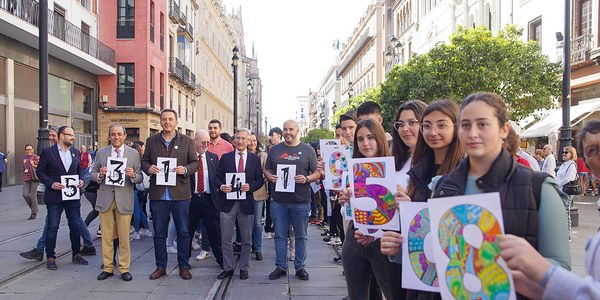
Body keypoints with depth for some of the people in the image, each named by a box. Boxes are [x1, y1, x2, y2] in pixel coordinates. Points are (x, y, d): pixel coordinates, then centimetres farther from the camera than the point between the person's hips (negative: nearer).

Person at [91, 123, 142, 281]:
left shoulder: (134, 153, 4)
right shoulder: (101, 153, 7)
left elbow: (140, 178, 3)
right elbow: (92, 174, 10)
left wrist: (133, 175, -19)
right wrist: (100, 175, -12)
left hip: (124, 200, -1)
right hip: (105, 199, 1)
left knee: (124, 237, 3)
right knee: (107, 236, 8)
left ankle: (124, 269, 14)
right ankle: (108, 268, 21)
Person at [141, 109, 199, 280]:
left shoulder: (187, 141, 4)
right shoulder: (151, 141, 9)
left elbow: (195, 163, 4)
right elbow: (144, 161, 12)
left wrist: (185, 170, -16)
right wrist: (149, 168, -9)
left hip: (180, 193, -1)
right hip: (158, 194, 2)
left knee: (183, 232, 6)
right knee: (159, 233, 10)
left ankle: (183, 266, 19)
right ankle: (161, 267, 23)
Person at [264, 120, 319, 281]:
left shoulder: (308, 150, 4)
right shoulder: (274, 150, 10)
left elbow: (317, 173, 3)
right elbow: (266, 170, 15)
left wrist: (306, 179, -16)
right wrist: (270, 177, -7)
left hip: (301, 201, -1)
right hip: (278, 201, 2)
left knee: (301, 236, 8)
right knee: (280, 235, 8)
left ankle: (300, 267, 22)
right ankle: (280, 266, 21)